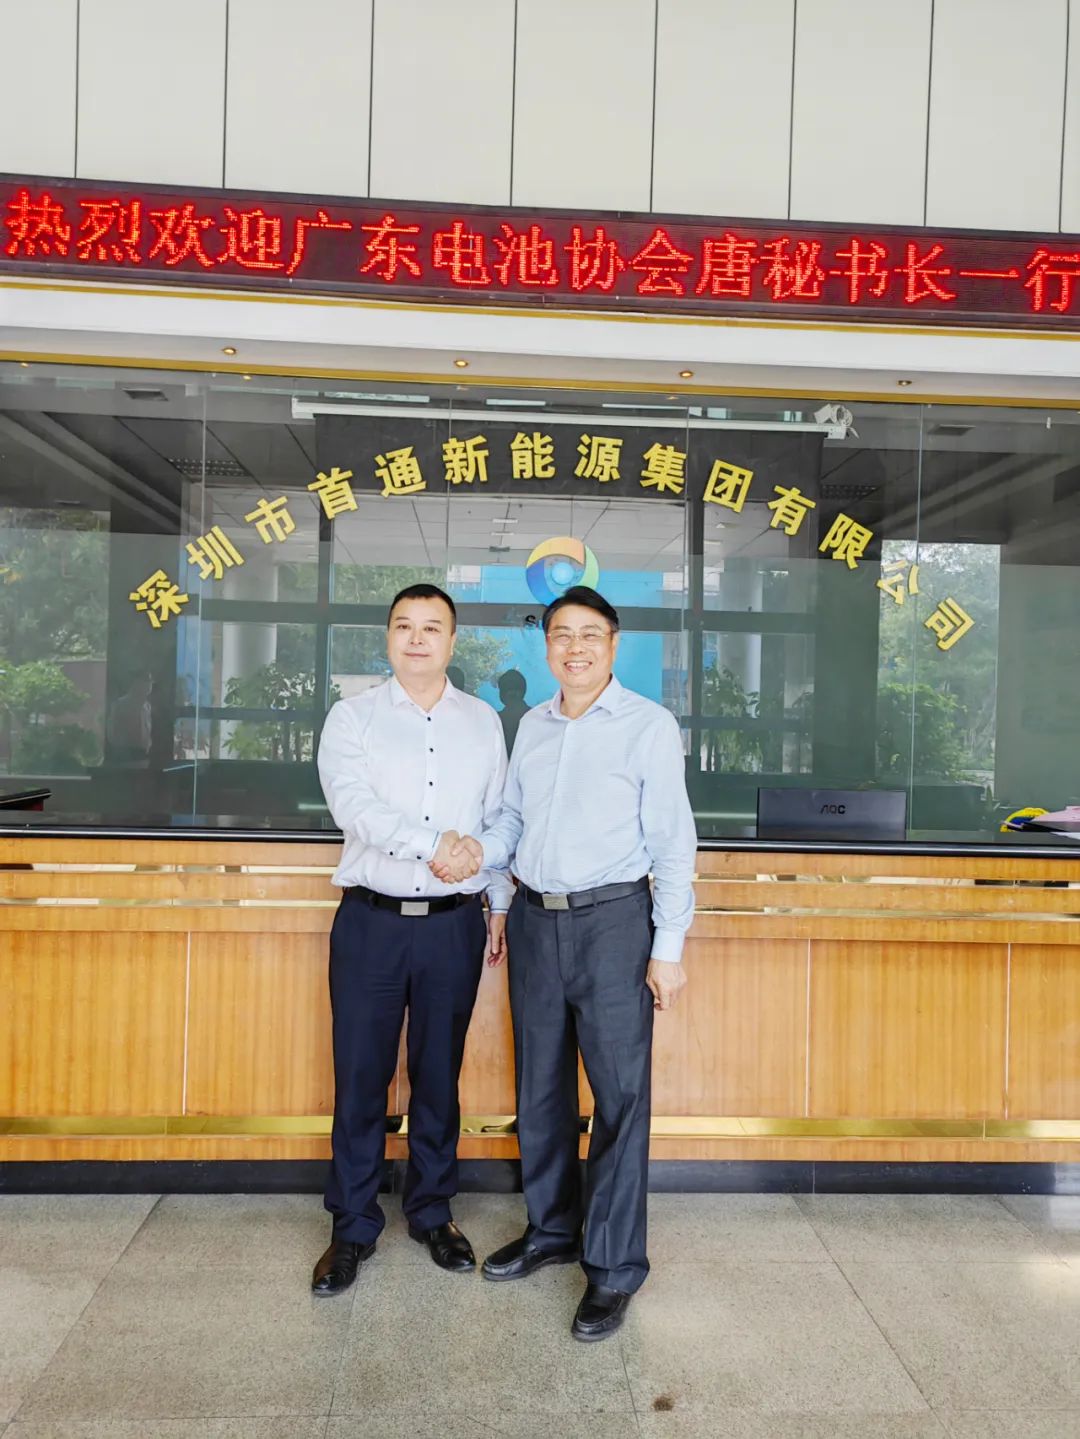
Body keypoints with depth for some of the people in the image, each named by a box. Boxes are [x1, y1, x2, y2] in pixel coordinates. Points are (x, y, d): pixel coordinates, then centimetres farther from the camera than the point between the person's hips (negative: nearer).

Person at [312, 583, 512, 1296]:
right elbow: (352, 803, -14)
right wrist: (434, 846, -21)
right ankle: (354, 1228, 23)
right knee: (361, 1077, 6)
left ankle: (433, 1213, 31)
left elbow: (497, 820, 11)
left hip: (455, 923, 2)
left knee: (440, 1075, 12)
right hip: (371, 920, -1)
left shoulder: (483, 722, 9)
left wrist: (500, 906, 9)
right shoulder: (353, 718, 2)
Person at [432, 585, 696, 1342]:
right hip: (534, 917, 6)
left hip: (611, 919, -5)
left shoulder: (649, 725, -6)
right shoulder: (532, 725, 11)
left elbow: (673, 840, -7)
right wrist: (482, 847, -4)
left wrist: (668, 946, -10)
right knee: (540, 1087, 15)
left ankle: (616, 1268, 15)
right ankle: (552, 1229, 34)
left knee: (620, 1094, 1)